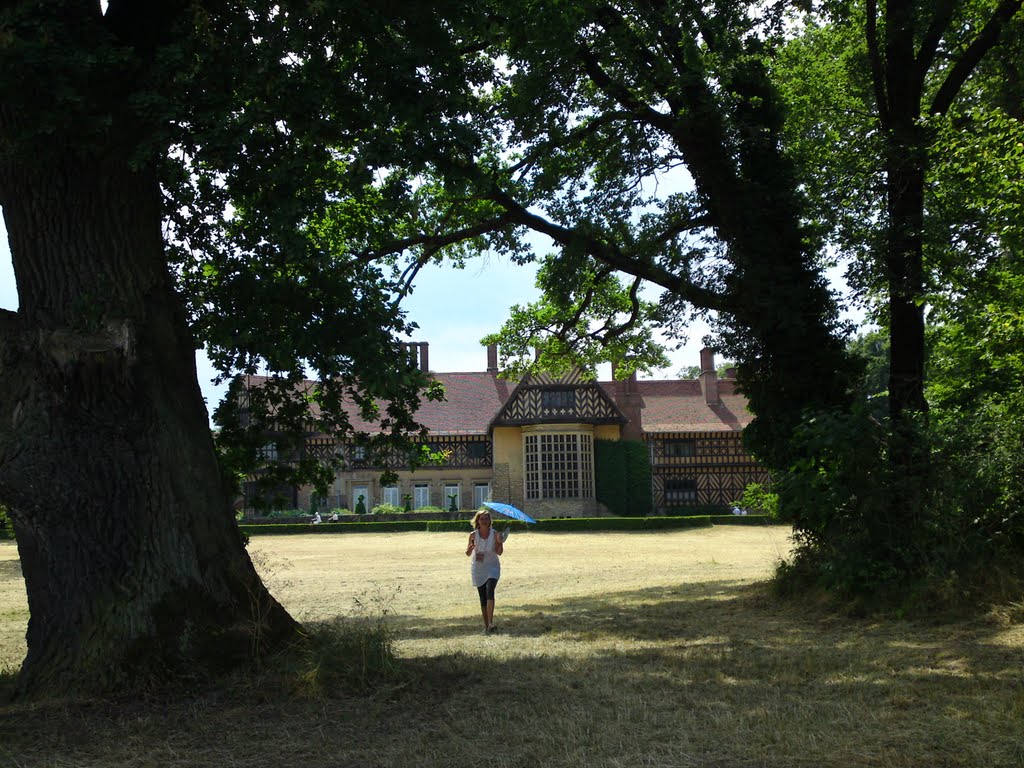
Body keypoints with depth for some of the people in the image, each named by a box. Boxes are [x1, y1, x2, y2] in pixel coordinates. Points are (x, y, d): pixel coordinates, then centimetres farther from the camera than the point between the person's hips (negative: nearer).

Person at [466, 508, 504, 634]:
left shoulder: (494, 534, -6)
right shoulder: (473, 535, -3)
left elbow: (499, 552, -3)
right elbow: (468, 553, 1)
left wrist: (500, 542, -21)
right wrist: (471, 547, -21)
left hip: (492, 567, -2)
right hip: (478, 568, 2)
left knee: (490, 591, -23)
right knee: (482, 597, 5)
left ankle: (490, 622, -27)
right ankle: (486, 625, 12)